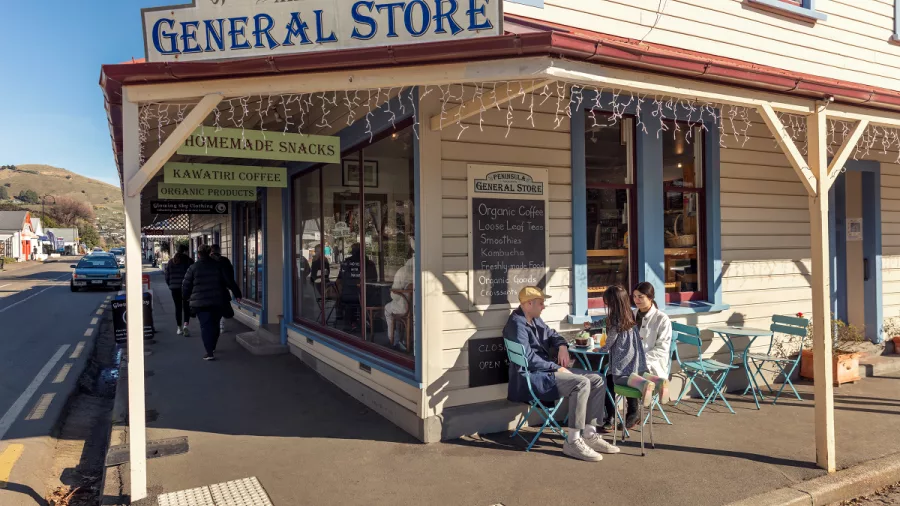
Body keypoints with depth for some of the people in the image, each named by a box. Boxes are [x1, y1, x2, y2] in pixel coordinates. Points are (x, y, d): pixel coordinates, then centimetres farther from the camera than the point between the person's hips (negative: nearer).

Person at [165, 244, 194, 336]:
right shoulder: (189, 261, -6)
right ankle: (185, 325, -18)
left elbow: (167, 276, 7)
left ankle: (179, 328, 16)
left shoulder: (171, 262, 6)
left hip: (174, 287, 3)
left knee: (178, 308, 11)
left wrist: (170, 285, 19)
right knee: (186, 307, 2)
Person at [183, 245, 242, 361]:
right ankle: (212, 348, 31)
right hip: (217, 301, 2)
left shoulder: (193, 268, -3)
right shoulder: (218, 265, 2)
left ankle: (210, 353, -5)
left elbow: (186, 286, 2)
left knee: (205, 326, 0)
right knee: (215, 324, 17)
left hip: (200, 303, -2)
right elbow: (229, 281, 1)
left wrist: (186, 296, 20)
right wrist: (237, 294, 7)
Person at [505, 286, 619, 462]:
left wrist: (562, 346, 6)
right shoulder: (517, 324, -16)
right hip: (531, 377, -10)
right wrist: (557, 368, -19)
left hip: (547, 369, 10)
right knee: (581, 383, -28)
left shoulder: (535, 320, 15)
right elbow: (528, 358, -23)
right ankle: (573, 441, -21)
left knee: (597, 380, 0)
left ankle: (589, 434, 2)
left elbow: (552, 334, 29)